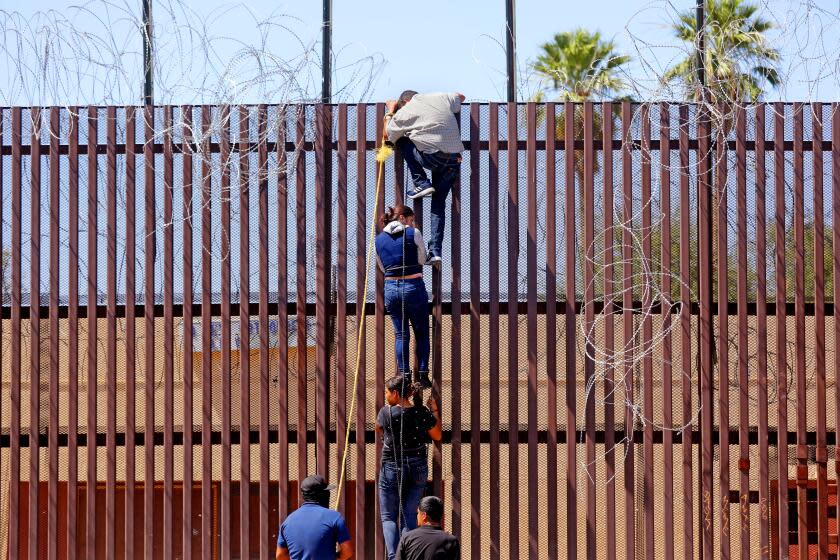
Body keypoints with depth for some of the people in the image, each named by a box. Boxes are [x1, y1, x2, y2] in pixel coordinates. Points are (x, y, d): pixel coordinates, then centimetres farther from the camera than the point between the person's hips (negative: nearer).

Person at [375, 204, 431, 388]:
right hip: (413, 286, -3)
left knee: (401, 334, 10)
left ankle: (404, 376, 5)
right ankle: (422, 374, 3)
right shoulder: (413, 233, -6)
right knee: (421, 332, 9)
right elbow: (422, 259, 4)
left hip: (391, 288, 4)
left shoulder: (379, 239, 7)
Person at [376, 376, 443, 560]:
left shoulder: (386, 413, -13)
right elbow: (437, 436, 7)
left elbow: (378, 429, 9)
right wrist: (435, 411, 16)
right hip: (418, 469, 3)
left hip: (392, 469, -3)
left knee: (389, 517, 6)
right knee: (409, 515, 11)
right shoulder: (423, 413, -6)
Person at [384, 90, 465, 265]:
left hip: (432, 157, -5)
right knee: (438, 203, 13)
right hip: (455, 160, 5)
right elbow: (461, 97, 36)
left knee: (402, 139, 20)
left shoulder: (404, 112, 4)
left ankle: (421, 184, 9)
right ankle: (435, 251, 5)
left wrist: (390, 111, 34)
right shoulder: (441, 99, 15)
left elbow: (388, 134, 21)